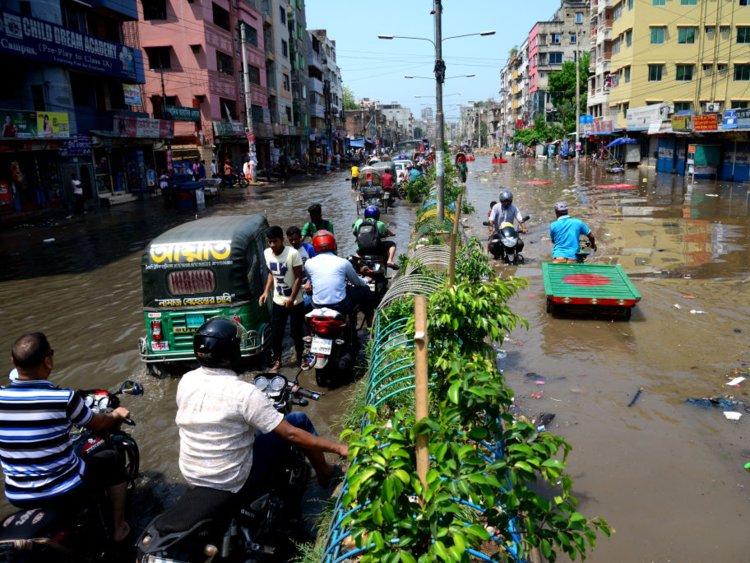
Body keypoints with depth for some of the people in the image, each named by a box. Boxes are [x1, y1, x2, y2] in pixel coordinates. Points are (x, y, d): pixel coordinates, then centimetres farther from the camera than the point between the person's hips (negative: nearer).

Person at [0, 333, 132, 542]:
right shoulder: (64, 399, -21)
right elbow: (98, 424, -2)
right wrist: (117, 415, 21)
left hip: (17, 497, 5)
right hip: (65, 491, -5)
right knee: (112, 460, 20)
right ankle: (119, 528, 29)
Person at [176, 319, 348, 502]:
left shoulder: (185, 381, -6)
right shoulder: (244, 392, -24)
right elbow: (290, 433, -22)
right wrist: (338, 447, -13)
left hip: (191, 476, 6)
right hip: (235, 483, -6)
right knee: (299, 420, 3)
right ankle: (325, 473, 26)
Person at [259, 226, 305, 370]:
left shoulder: (293, 253, -20)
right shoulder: (267, 253, -2)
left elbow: (298, 277, -16)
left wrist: (292, 299, -21)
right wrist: (266, 292, 1)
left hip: (295, 301, -4)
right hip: (278, 301, 4)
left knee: (296, 332, 8)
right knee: (275, 333, 7)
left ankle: (300, 357, 31)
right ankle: (277, 361, 22)